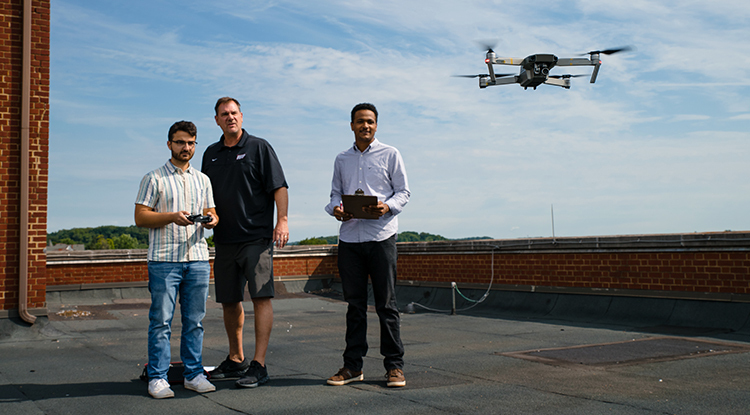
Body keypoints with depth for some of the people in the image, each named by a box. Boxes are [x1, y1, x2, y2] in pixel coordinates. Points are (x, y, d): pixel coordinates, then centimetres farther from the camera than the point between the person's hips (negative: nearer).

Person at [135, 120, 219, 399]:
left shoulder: (202, 180, 19)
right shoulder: (154, 178, 4)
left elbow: (212, 213, 20)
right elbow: (140, 218, -2)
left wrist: (212, 219, -4)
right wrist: (172, 216, -16)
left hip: (198, 259, 4)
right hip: (164, 260, -4)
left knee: (194, 321, 6)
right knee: (161, 321, -3)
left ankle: (194, 374, 15)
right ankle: (157, 378, 5)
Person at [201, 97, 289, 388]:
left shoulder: (259, 147, 1)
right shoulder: (211, 154, 16)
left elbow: (279, 186, -6)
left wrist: (282, 220, -17)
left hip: (257, 236, -5)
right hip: (224, 239, 6)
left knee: (261, 296, -10)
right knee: (229, 300, 10)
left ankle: (258, 365, -8)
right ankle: (235, 360, 24)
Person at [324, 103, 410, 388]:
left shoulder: (390, 155, 7)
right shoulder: (342, 160, 17)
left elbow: (403, 191, 4)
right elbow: (336, 192, 18)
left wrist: (387, 207, -16)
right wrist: (336, 209, -5)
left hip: (381, 235, -3)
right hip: (349, 236, 3)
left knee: (386, 303, -1)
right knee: (355, 303, 7)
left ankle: (394, 365, 7)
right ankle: (353, 365, 13)